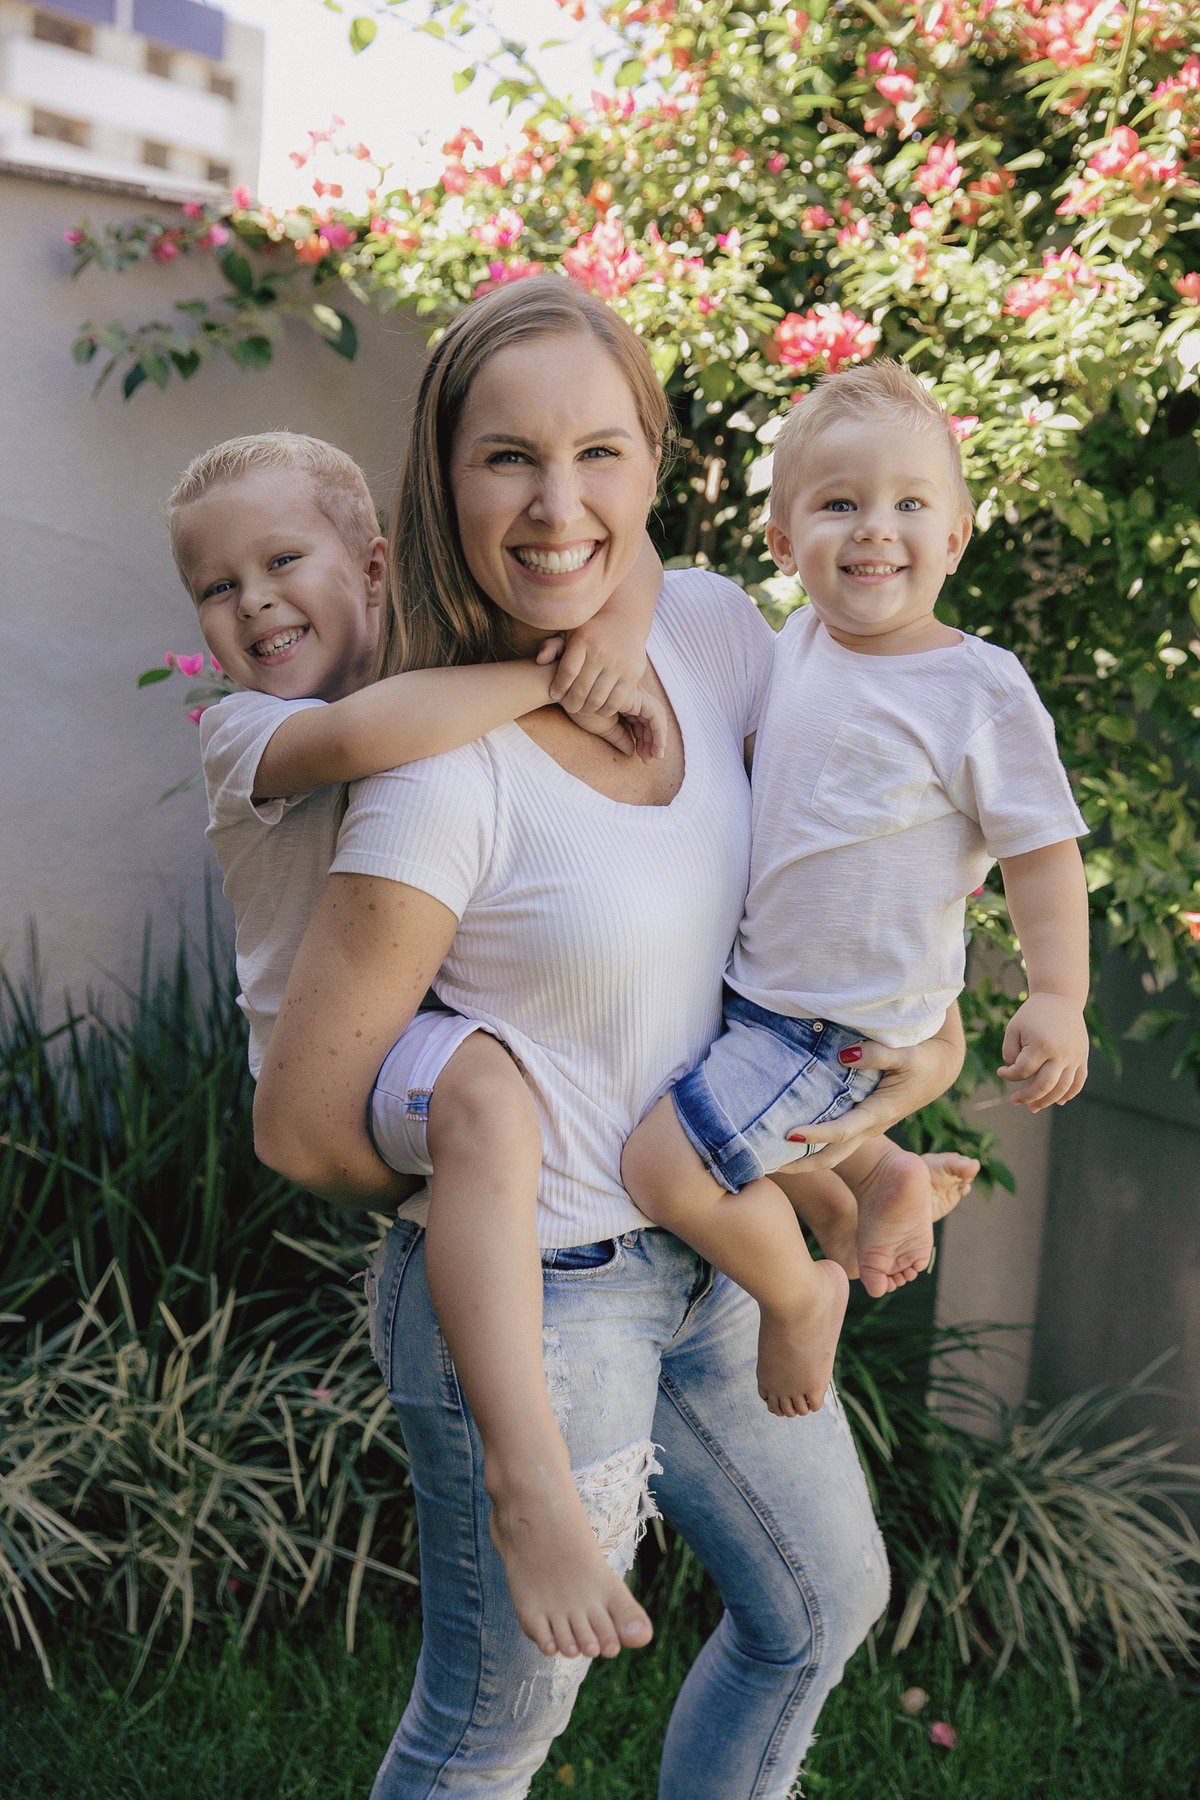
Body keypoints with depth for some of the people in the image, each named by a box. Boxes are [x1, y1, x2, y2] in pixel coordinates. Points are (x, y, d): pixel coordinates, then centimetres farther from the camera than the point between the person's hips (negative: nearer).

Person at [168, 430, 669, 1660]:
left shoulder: (453, 661, 7)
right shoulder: (244, 730, -10)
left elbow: (624, 550, 4)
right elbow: (356, 732, -35)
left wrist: (617, 626, -19)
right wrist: (553, 680, -30)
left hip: (490, 1008, 7)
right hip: (335, 1047, -7)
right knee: (484, 1096, -41)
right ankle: (527, 1474, -42)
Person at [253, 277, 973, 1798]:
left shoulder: (707, 625, -7)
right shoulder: (442, 771, -26)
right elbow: (302, 1126, -20)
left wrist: (934, 1023, -3)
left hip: (707, 1256, 7)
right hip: (534, 1303, -7)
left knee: (826, 1599, 26)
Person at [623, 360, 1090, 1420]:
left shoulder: (980, 689, -19)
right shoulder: (802, 643, 1)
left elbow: (1040, 848, -14)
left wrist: (1059, 998, -22)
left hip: (844, 1021, -8)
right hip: (762, 977, 8)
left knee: (666, 1164, -16)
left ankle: (799, 1295, 10)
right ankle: (887, 1183, 47)